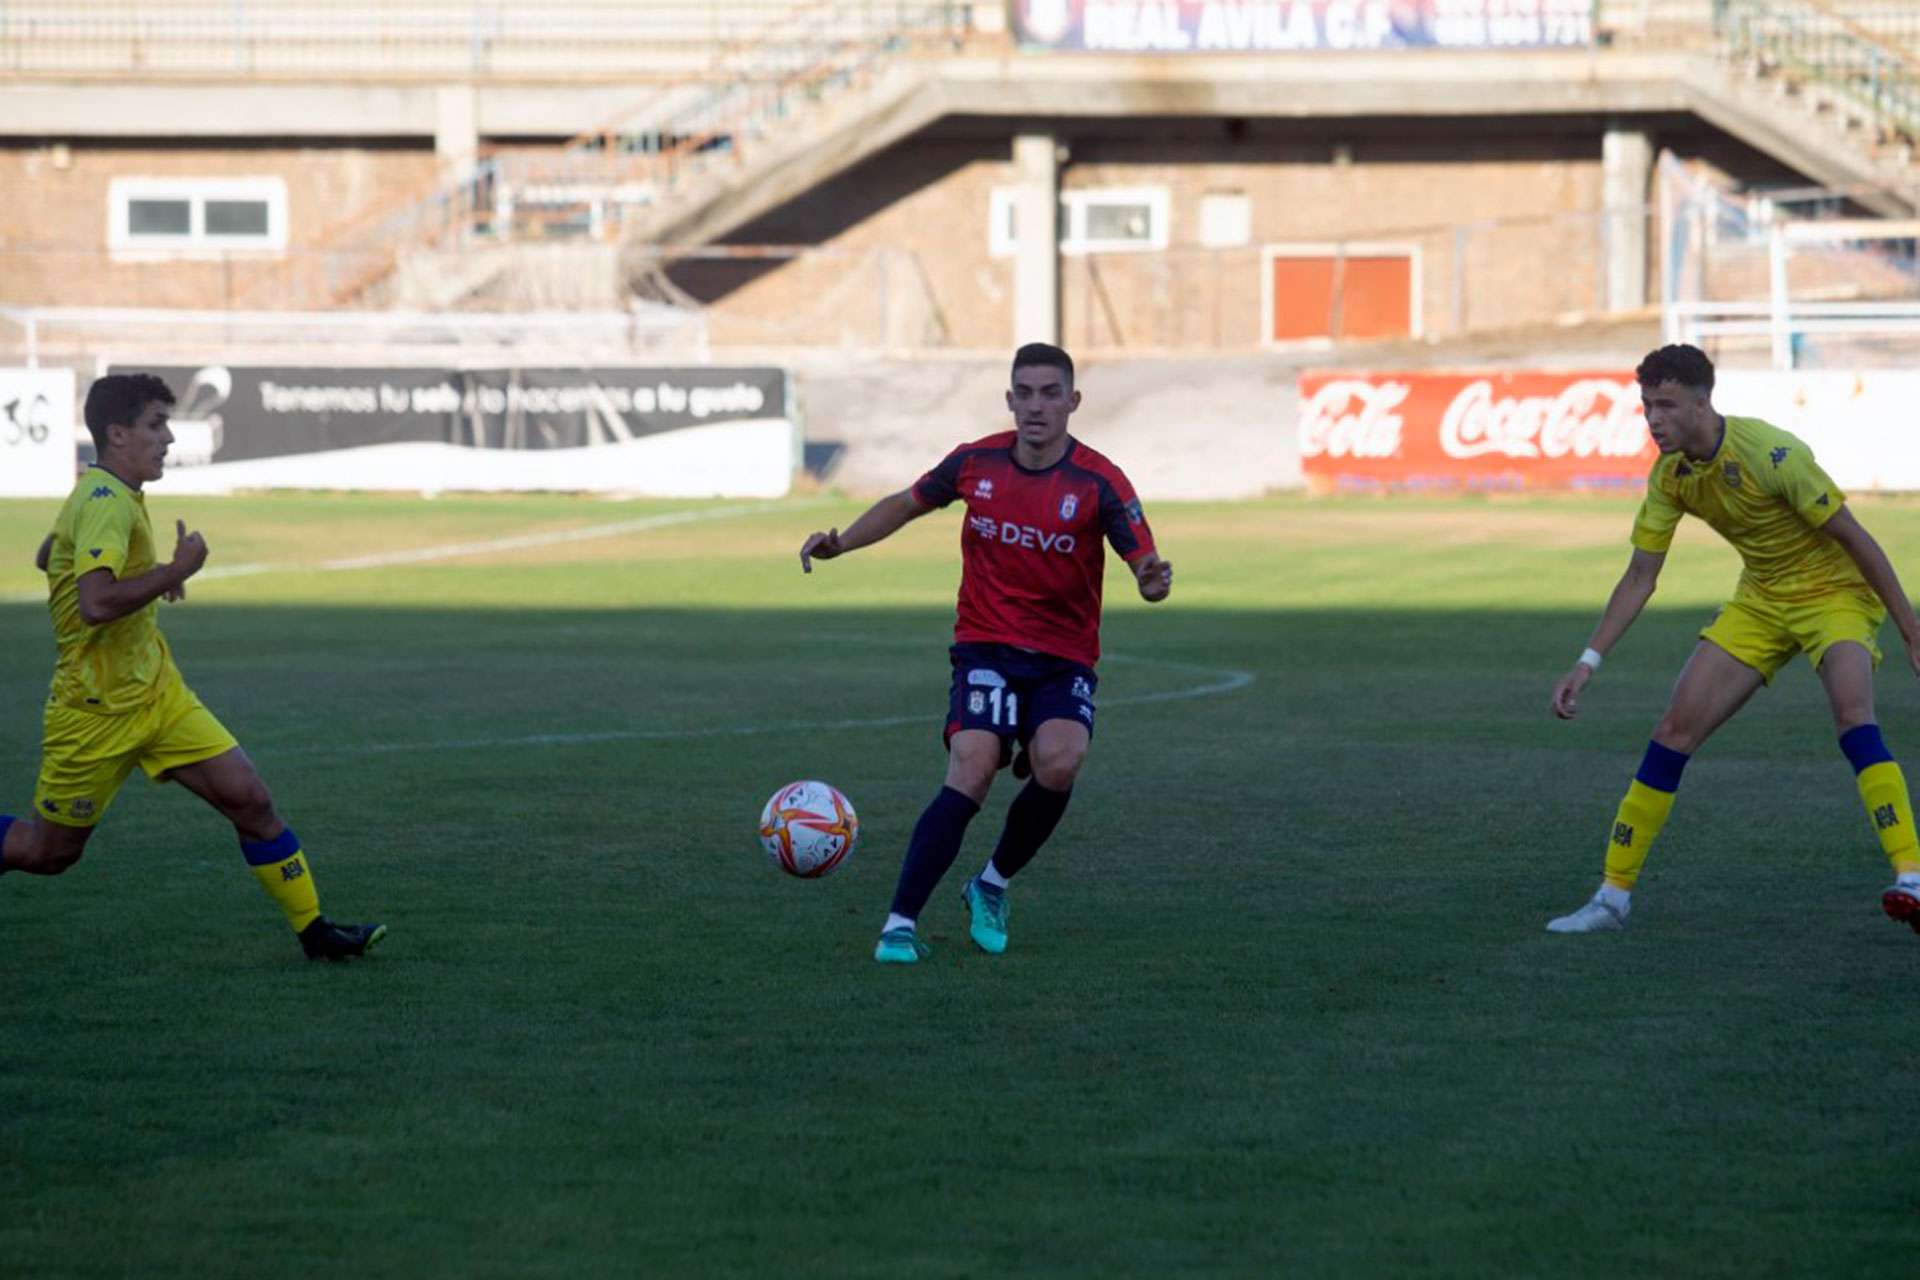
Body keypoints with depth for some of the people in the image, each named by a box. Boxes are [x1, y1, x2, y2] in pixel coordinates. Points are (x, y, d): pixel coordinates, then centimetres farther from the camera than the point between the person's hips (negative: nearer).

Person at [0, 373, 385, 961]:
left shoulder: (107, 494, 10)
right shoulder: (106, 503, -22)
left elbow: (47, 556, 28)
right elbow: (95, 604, -36)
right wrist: (174, 571, -24)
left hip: (159, 695, 9)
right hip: (96, 712, -9)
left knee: (250, 799, -3)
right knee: (49, 850, 5)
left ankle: (315, 932, 0)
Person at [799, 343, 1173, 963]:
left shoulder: (1099, 483, -9)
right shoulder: (976, 462, 0)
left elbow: (1146, 563, -14)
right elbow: (907, 503, 17)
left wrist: (1153, 580, -38)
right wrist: (841, 543, 6)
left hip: (1065, 658, 0)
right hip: (986, 646, 0)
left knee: (1058, 763, -28)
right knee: (973, 770, -23)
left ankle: (991, 885, 0)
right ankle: (899, 924, -21)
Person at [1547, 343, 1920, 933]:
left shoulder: (1771, 455, -28)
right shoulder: (1671, 474, -8)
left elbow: (1855, 538, -21)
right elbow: (1640, 575, 1)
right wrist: (1588, 662, -6)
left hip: (1834, 591, -6)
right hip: (1761, 599, 6)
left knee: (1853, 713, -33)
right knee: (1674, 730, -3)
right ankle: (1613, 895, 6)